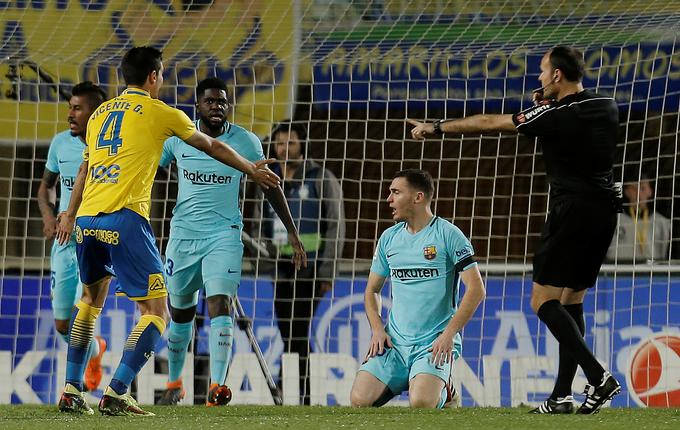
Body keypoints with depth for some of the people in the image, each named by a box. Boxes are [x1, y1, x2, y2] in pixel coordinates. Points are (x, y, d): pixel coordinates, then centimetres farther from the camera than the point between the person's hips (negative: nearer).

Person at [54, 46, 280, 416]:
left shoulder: (100, 113, 20)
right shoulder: (159, 112, 5)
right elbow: (213, 147, 18)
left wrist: (70, 214, 46)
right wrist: (252, 170, 33)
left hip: (86, 219, 7)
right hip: (124, 219, -7)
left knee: (91, 299, 26)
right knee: (156, 312, -2)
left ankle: (71, 392, 20)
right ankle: (116, 393, -14)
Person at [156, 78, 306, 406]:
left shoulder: (245, 142, -3)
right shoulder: (177, 137, -1)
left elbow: (269, 185, 8)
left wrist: (291, 232, 9)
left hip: (224, 234, -2)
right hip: (183, 234, 2)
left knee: (220, 303, -20)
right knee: (180, 312, 12)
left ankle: (217, 386, -27)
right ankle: (174, 384, 31)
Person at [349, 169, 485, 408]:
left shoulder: (448, 235, -5)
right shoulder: (389, 238, 12)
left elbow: (476, 289, -9)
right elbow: (372, 290, 20)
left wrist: (449, 334, -16)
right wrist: (377, 329, 1)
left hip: (434, 343, -4)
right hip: (395, 342, 5)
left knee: (421, 403, -29)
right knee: (359, 400, -17)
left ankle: (444, 391, 8)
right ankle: (400, 383, 15)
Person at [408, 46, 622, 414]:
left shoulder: (556, 116, -12)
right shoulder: (607, 106, 8)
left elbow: (488, 123, -5)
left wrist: (437, 127, 5)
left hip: (572, 211, -8)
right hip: (605, 209, 8)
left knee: (543, 301, -6)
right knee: (571, 299, 12)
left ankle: (598, 376, -22)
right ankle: (561, 397, 8)